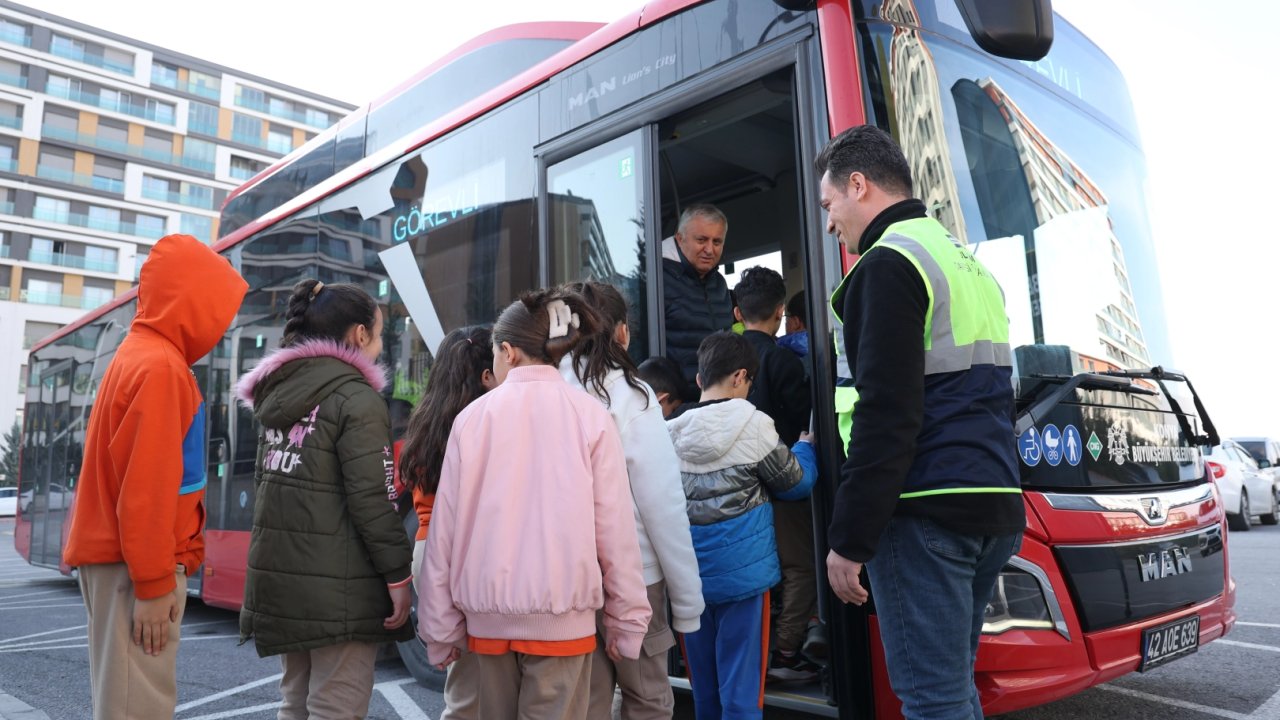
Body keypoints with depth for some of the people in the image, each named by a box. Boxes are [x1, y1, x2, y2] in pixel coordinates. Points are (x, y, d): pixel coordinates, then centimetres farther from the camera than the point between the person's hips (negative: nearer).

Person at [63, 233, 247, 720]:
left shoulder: (142, 355, 13)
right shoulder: (160, 366, -16)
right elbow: (145, 486, -21)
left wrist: (181, 556, 14)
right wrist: (154, 582, -17)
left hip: (123, 557, 9)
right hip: (133, 563, -9)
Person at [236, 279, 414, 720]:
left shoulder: (279, 395, 12)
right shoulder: (356, 398, -13)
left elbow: (267, 483, 17)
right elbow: (371, 499, -18)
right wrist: (397, 574, -12)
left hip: (279, 576, 8)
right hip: (338, 584, -8)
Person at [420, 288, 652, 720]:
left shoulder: (473, 416, -1)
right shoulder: (590, 414, -5)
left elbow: (446, 529, 0)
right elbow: (614, 527, -5)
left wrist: (441, 627, 9)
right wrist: (626, 620, 5)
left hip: (488, 614, 2)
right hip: (561, 613, -2)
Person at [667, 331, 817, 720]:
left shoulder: (672, 432, 0)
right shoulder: (753, 424, -10)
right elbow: (796, 483, 1)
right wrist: (805, 446, 19)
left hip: (690, 575, 4)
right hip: (742, 571, -4)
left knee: (704, 686, 16)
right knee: (741, 687, 4)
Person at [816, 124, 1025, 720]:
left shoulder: (889, 263, -9)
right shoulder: (969, 264, 21)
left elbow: (886, 418, -18)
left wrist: (849, 538, -14)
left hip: (927, 512, -9)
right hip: (994, 503, 10)